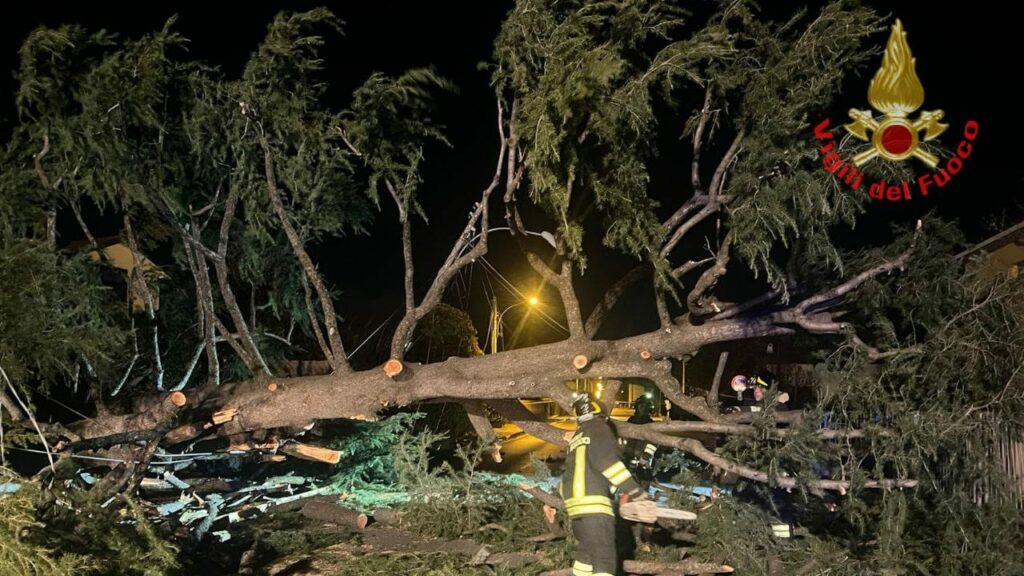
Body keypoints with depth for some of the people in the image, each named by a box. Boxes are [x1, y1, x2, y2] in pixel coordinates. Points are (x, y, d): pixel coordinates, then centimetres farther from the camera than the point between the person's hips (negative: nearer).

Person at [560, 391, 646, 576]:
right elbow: (608, 461, -15)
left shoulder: (577, 437, 24)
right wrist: (635, 491, -16)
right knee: (605, 558, -15)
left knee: (586, 552, 22)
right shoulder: (599, 428, -2)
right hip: (593, 502, -9)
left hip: (575, 501, 9)